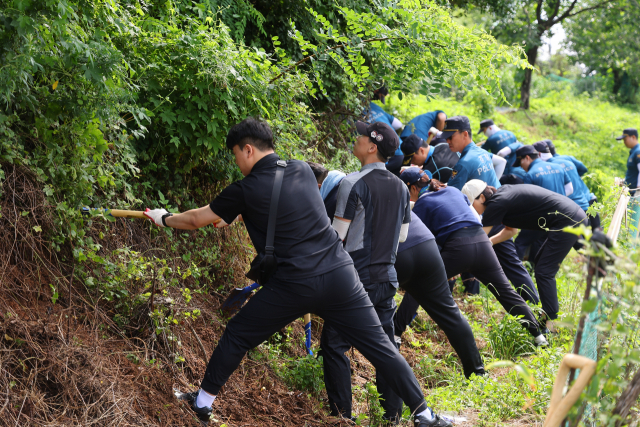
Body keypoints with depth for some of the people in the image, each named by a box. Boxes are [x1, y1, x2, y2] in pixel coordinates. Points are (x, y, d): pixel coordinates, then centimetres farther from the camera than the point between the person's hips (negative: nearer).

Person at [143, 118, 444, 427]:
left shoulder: (246, 189, -3)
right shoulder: (303, 170, 11)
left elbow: (197, 220, 11)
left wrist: (164, 218, 30)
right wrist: (233, 216, 37)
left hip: (292, 286, -4)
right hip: (340, 274, 4)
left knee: (236, 336, 16)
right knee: (379, 346, 7)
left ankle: (203, 402, 27)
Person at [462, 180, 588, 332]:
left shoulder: (497, 204, -15)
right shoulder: (503, 194, 13)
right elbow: (511, 230, 24)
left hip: (567, 222, -10)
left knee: (544, 272, -7)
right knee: (540, 262, 20)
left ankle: (552, 324, -7)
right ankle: (547, 313, 26)